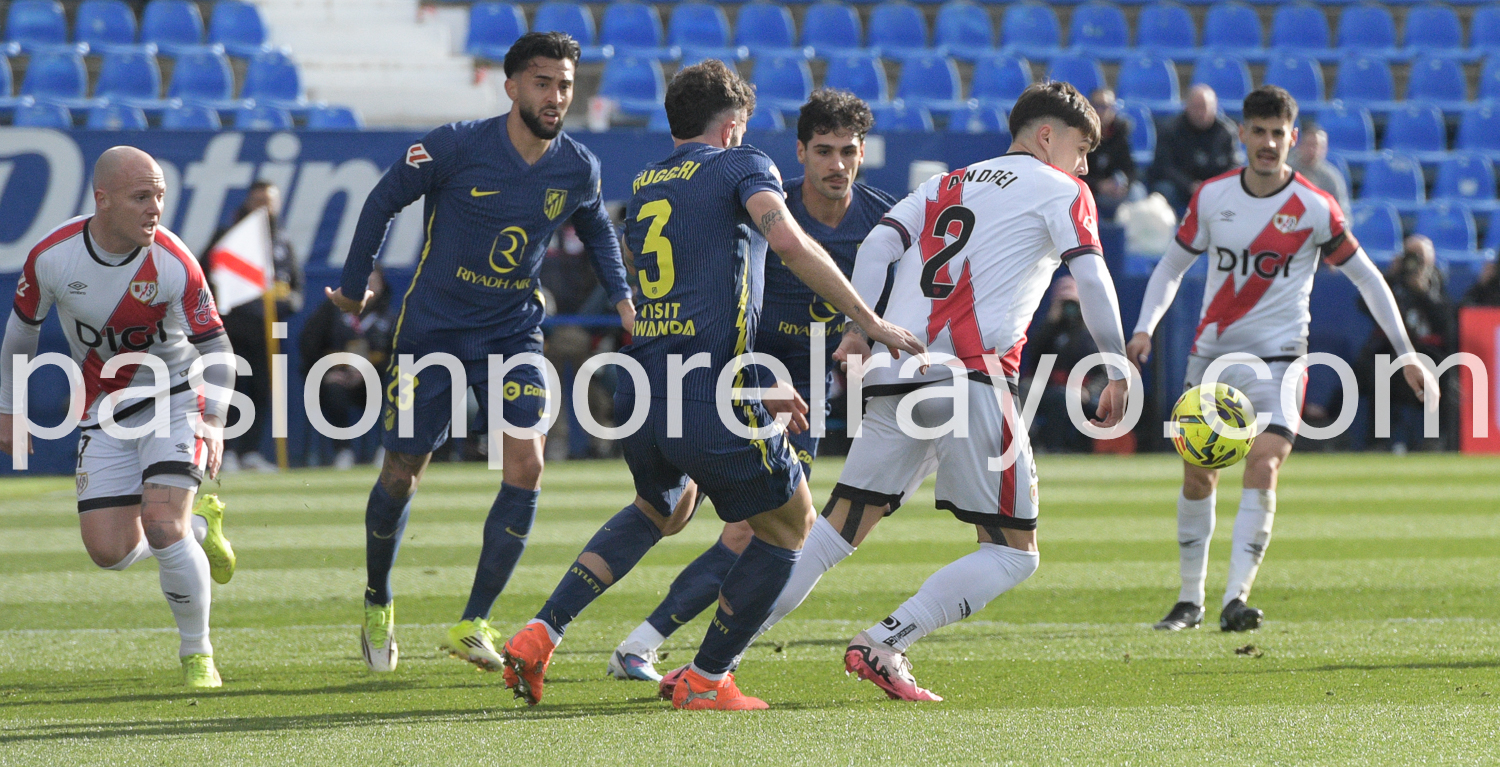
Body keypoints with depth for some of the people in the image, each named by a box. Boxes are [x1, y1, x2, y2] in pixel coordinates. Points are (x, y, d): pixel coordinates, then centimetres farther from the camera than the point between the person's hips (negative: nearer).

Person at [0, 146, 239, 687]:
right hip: (106, 414, 3)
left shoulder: (173, 264, -21)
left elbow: (214, 347, -12)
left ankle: (197, 655, -1)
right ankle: (199, 525, 26)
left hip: (174, 398, -3)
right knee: (110, 552, -6)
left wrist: (214, 420, -26)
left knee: (163, 523, -21)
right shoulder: (52, 257, -15)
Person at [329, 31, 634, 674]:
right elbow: (383, 201, -2)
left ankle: (472, 624, -5)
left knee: (526, 463, -15)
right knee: (402, 473, 2)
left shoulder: (578, 169, -4)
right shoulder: (457, 148, -16)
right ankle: (378, 604, 29)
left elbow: (596, 231, 19)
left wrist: (622, 296, 6)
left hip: (514, 332, 3)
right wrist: (354, 287, 6)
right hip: (432, 326, -2)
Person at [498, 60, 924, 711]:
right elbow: (789, 242, -18)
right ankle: (705, 679, 17)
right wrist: (868, 322, -14)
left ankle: (540, 634, 20)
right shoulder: (741, 165, 2)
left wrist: (753, 387, 31)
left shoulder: (643, 187, 23)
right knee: (790, 523, 15)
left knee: (662, 509, 34)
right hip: (713, 402, -7)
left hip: (641, 390, 7)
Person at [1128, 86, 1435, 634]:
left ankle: (1236, 599, -23)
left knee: (1263, 467, -20)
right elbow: (1172, 266, 12)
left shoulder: (1315, 209, -9)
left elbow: (1366, 277, 0)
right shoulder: (1212, 197, 0)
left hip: (1277, 357, -3)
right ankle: (1190, 599, 20)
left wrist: (1406, 356, 0)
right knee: (1197, 476, 5)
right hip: (1211, 353, 3)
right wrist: (1144, 329, -2)